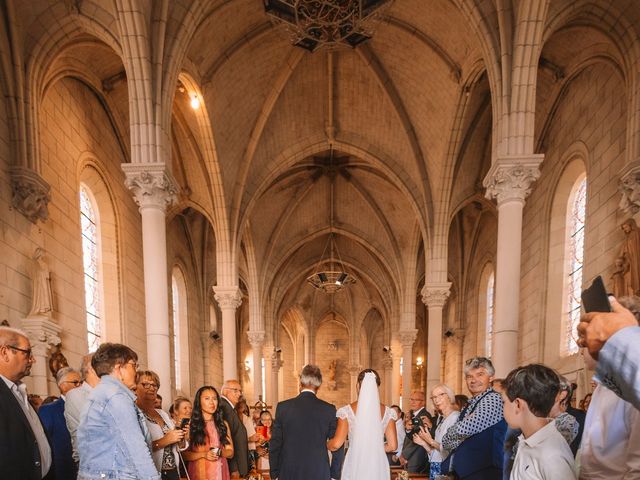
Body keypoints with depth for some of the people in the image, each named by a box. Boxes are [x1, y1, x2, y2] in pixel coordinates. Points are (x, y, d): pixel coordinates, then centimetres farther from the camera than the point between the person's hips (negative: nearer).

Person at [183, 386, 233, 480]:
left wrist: (220, 452, -14)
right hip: (199, 472, -2)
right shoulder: (191, 425, -3)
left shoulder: (223, 424, 6)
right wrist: (203, 454, -20)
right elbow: (184, 454, -6)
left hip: (220, 472, 3)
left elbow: (230, 452, 6)